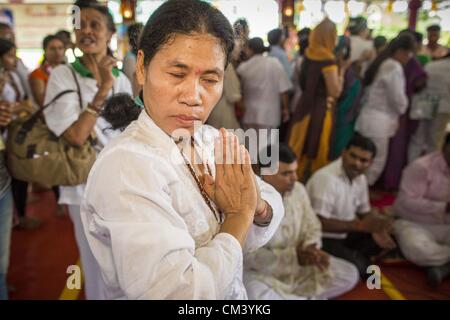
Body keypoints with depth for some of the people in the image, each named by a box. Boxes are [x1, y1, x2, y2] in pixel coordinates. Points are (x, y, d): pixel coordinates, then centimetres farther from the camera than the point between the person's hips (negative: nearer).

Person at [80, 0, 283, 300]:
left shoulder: (212, 139, -9)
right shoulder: (125, 167, -30)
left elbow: (272, 206, -1)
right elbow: (180, 292, -35)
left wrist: (256, 205, -22)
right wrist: (238, 215, -23)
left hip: (235, 291, 6)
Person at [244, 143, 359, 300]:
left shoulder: (298, 190, -5)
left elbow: (312, 227, 5)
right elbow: (250, 256, -23)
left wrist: (311, 248, -17)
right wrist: (293, 256, -29)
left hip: (298, 265, 5)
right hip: (262, 271, -5)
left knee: (350, 274, -1)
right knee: (255, 296, -36)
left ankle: (284, 295, -4)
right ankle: (313, 298, -8)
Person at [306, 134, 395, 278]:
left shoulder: (360, 178, 2)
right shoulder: (326, 178, -26)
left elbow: (366, 212, 10)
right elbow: (320, 223, -28)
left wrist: (377, 226, -12)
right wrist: (359, 225, -29)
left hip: (344, 234, 8)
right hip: (321, 239, -8)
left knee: (389, 238, -3)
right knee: (357, 266, -26)